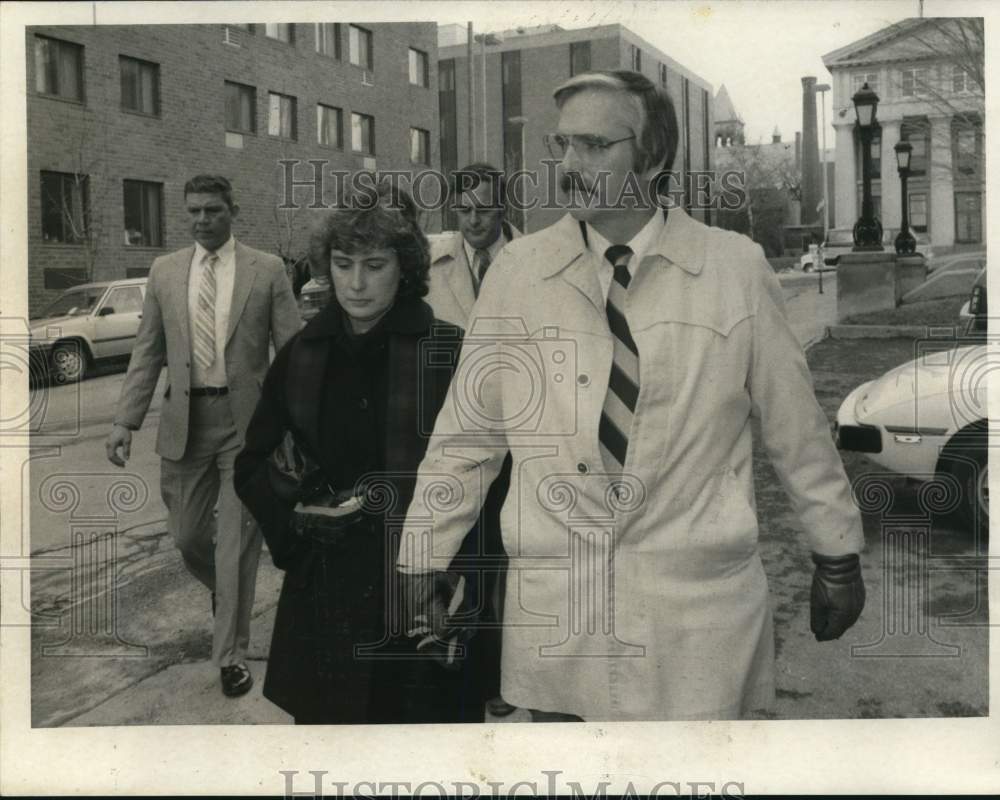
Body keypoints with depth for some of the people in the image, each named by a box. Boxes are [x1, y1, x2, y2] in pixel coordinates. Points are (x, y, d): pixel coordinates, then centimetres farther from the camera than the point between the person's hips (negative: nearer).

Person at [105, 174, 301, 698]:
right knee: (187, 535, 11)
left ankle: (232, 654, 14)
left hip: (246, 420, -3)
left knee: (238, 542, 0)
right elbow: (147, 354, 7)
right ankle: (225, 590, 44)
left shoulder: (267, 270, -1)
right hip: (185, 421, 3)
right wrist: (125, 421, 0)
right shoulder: (165, 271, 7)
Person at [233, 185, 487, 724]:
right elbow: (253, 464, 13)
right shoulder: (302, 356, 6)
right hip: (324, 587, 3)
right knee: (323, 717, 8)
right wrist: (295, 515, -5)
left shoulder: (448, 351, -6)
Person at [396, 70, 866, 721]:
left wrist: (838, 558, 11)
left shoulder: (737, 269, -3)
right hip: (553, 611, 1)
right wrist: (421, 565, 5)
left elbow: (797, 428, 3)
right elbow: (467, 432, 3)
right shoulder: (518, 271, -1)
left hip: (700, 614, -1)